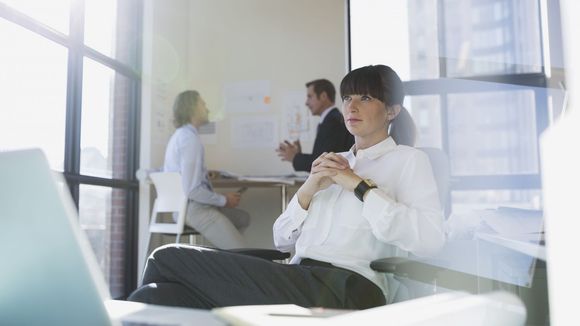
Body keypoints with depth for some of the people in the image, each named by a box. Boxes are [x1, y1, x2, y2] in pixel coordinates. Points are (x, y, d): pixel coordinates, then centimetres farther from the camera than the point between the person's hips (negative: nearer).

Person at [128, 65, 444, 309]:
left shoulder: (408, 159, 10)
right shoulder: (334, 163, 27)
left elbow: (430, 238, -11)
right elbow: (282, 239, 18)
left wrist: (360, 185, -8)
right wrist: (308, 190, 1)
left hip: (342, 292, -6)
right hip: (299, 282, 6)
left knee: (168, 260, -15)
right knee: (159, 294, -20)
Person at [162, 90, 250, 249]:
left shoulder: (180, 135, 13)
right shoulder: (191, 139, -18)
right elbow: (191, 190, -23)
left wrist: (221, 197, 11)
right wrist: (224, 200, -10)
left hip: (184, 206, 10)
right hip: (195, 208, -10)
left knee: (243, 218, 21)